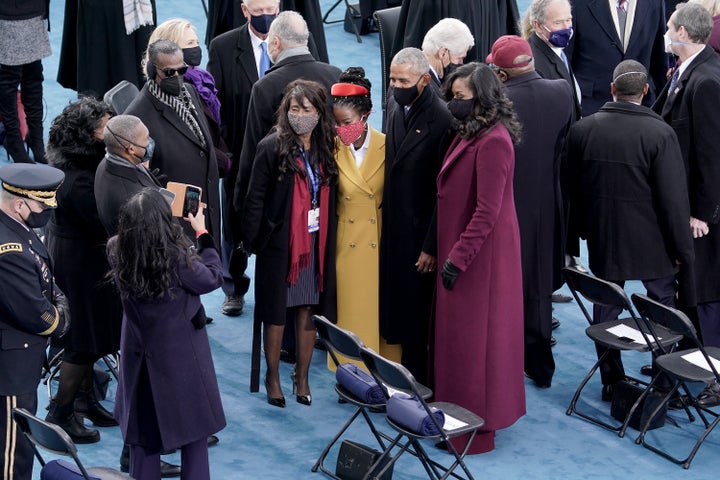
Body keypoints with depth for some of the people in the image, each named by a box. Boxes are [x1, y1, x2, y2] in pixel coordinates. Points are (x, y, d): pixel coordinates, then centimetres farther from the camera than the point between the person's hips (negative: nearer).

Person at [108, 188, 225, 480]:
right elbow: (213, 278, -9)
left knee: (143, 437, 17)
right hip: (181, 359, -4)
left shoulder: (118, 254, -14)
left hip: (140, 359, 4)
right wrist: (202, 233, -1)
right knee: (194, 436, 11)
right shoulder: (178, 258, -26)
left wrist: (140, 222, 9)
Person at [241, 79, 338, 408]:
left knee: (308, 311, 9)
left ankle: (302, 377, 23)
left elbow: (331, 199, 7)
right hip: (279, 244, -3)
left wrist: (329, 242, 1)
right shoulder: (272, 147, -9)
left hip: (316, 245, 4)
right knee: (276, 313, 6)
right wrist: (252, 240, -9)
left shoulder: (326, 149, 3)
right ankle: (273, 377, 21)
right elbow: (255, 198, -7)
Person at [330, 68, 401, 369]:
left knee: (382, 309, 6)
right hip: (347, 248, 1)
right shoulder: (333, 150, -2)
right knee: (350, 313, 5)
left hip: (382, 245, -1)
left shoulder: (387, 147, -7)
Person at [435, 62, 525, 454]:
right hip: (461, 248, 9)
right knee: (461, 333, 15)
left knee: (474, 336, 0)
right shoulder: (468, 134, 10)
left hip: (481, 255, -9)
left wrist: (456, 259, -22)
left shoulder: (493, 141, -20)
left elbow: (487, 211, -23)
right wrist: (449, 253, 12)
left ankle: (478, 428, 11)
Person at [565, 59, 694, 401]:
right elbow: (674, 197, -14)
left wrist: (585, 229, 20)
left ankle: (611, 382, 18)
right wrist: (682, 247, -4)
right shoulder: (660, 133, -16)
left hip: (603, 241, 3)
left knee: (606, 308, 12)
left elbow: (574, 190, 6)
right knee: (663, 309, 12)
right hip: (653, 243, -3)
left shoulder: (581, 130, -4)